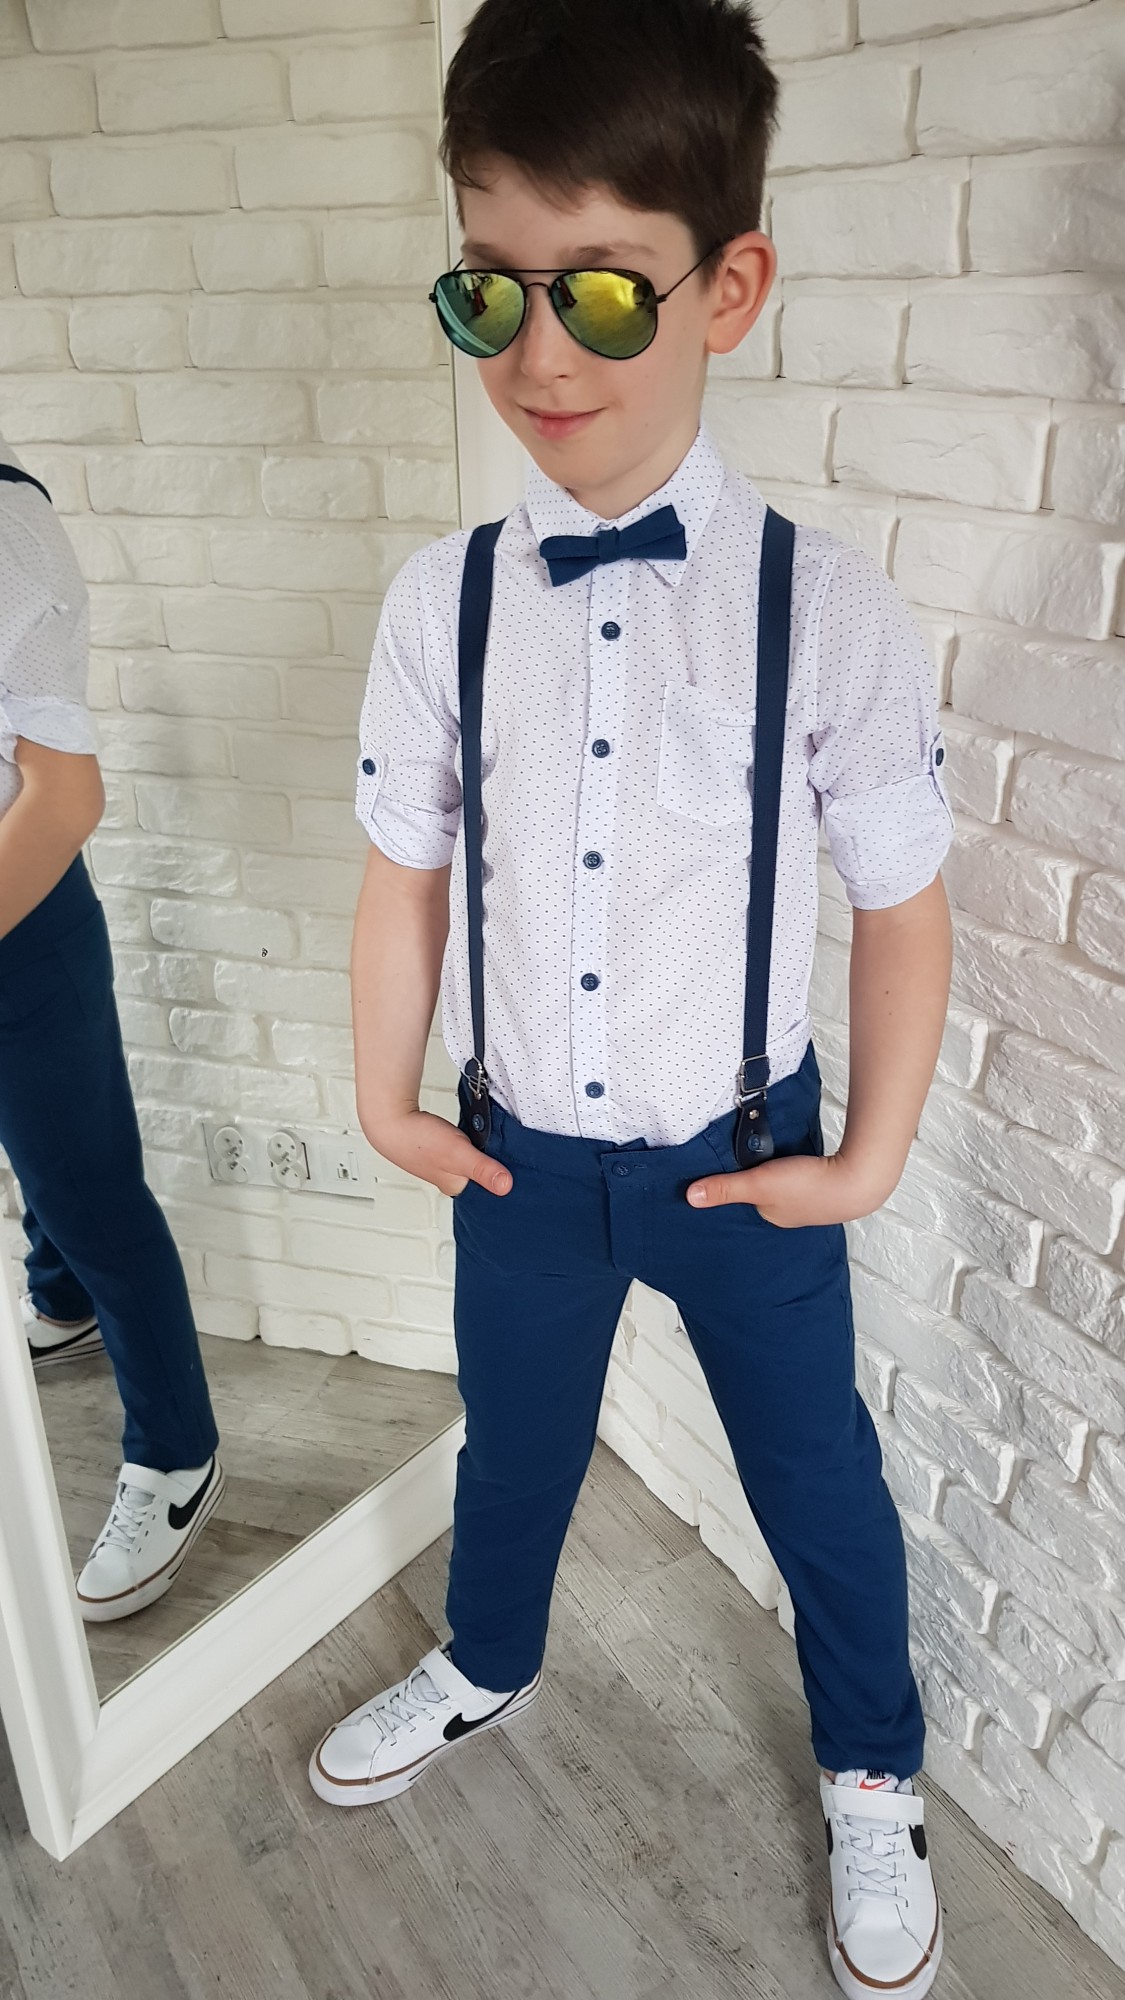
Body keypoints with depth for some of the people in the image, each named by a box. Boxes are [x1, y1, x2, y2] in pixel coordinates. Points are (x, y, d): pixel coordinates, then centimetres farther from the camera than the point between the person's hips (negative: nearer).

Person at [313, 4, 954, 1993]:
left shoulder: (827, 605, -17)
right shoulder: (439, 601, -11)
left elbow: (901, 907, -9)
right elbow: (406, 870, -1)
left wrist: (870, 1159, -6)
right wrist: (387, 1097, 0)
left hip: (745, 1158, -2)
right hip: (517, 1155, 2)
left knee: (813, 1473, 19)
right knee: (512, 1439, 27)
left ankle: (870, 1774, 51)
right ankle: (486, 1663, 60)